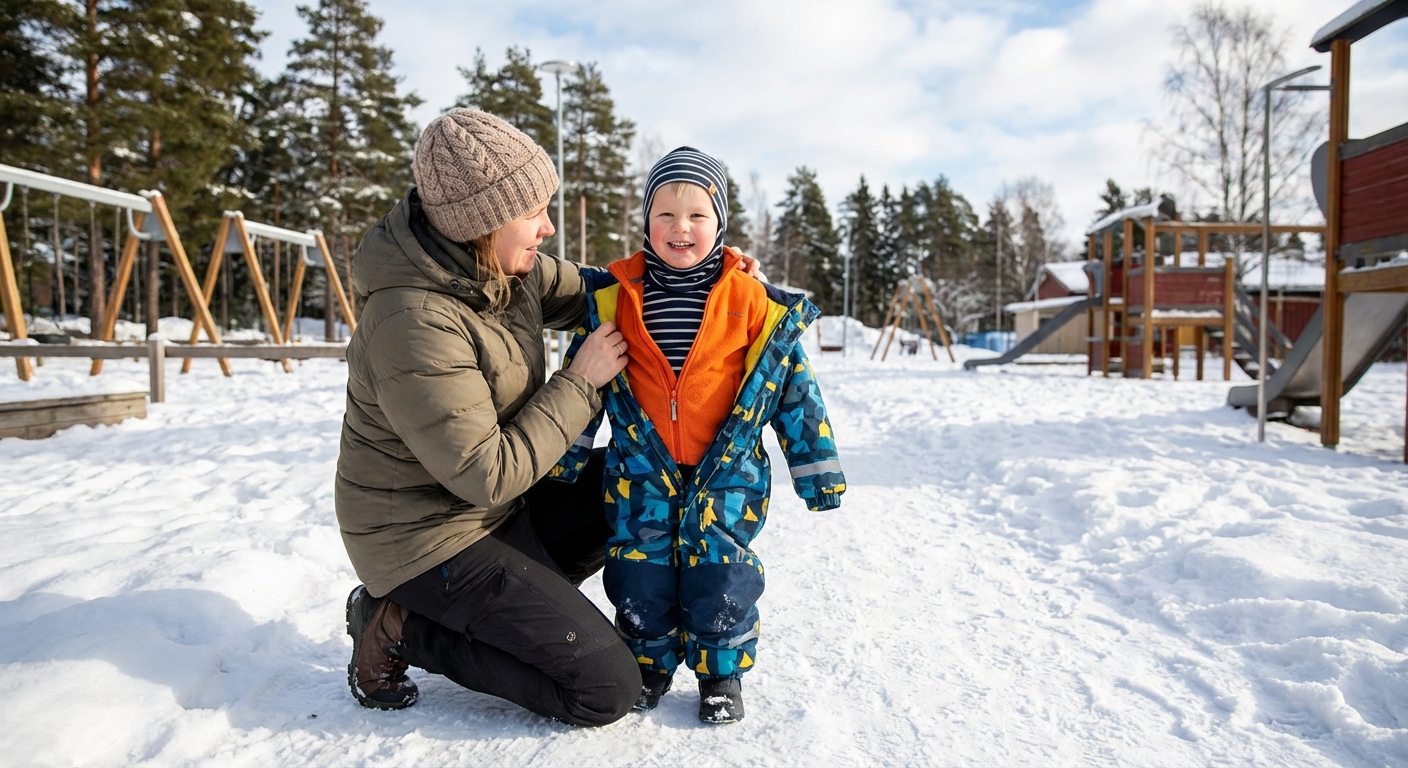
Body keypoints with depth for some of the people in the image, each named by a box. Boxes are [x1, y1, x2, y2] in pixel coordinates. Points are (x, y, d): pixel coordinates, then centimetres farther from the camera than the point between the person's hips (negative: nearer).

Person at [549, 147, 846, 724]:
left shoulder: (755, 304, -4)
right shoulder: (612, 299, 0)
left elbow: (795, 389, 2)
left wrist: (818, 470, 3)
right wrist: (563, 459, 10)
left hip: (727, 470, -1)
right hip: (640, 470, 2)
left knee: (719, 576, -1)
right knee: (641, 575, 3)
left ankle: (721, 671, 26)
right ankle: (650, 663, 31)